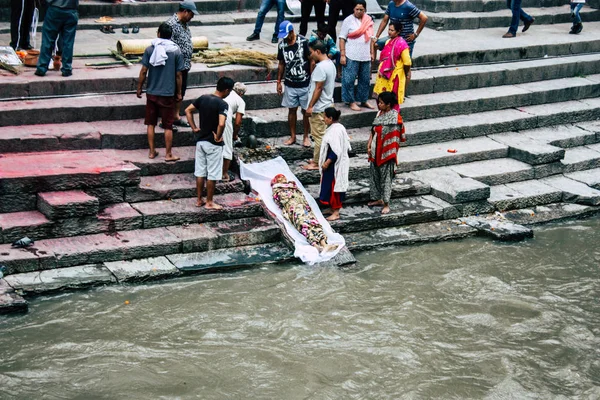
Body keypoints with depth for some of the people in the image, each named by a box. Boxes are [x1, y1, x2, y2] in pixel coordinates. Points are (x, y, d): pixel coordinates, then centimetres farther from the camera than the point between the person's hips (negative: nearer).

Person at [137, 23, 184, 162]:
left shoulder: (150, 49, -5)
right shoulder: (176, 51, -6)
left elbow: (143, 71, -5)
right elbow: (178, 75, -3)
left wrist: (139, 88, 8)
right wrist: (179, 92, 7)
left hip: (151, 92, 1)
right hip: (168, 93, -1)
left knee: (151, 123, 13)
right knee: (168, 126, 6)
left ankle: (152, 151, 17)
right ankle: (168, 154, 10)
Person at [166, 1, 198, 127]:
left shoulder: (184, 23, 11)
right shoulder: (172, 24, -19)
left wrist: (188, 61, 21)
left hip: (184, 66, 9)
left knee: (180, 93, 16)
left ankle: (176, 117, 27)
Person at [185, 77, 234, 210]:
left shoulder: (203, 98, 2)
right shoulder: (222, 104, -18)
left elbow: (188, 111, 7)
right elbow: (221, 124, -31)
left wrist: (194, 128, 8)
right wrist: (218, 137, -15)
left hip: (200, 141, 7)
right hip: (213, 144, -7)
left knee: (200, 172, 14)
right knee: (212, 174, 5)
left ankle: (199, 200, 21)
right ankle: (209, 202, 12)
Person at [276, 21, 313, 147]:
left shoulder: (303, 42, -14)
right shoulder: (281, 45, -1)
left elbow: (311, 61, -9)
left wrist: (312, 80, -11)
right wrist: (279, 81, 10)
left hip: (305, 84, -3)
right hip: (290, 84, 4)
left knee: (306, 110, 5)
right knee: (292, 109, 10)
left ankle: (306, 136, 18)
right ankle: (292, 136, 22)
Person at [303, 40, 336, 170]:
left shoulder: (321, 67, -23)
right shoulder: (330, 64, 8)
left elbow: (318, 88, -23)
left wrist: (310, 106, -19)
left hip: (318, 107, -10)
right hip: (327, 104, 10)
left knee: (318, 135, -2)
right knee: (322, 134, 17)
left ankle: (316, 163, 6)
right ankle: (318, 158, 26)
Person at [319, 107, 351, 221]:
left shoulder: (335, 131, -24)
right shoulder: (339, 127, 7)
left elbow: (336, 151, -27)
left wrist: (327, 162, -22)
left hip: (335, 165, -10)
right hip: (334, 164, 10)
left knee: (334, 186, -2)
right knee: (330, 186, 19)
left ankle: (336, 212, 6)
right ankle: (332, 208, 30)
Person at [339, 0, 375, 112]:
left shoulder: (369, 20, 9)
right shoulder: (348, 20, -6)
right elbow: (342, 38, -7)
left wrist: (372, 53, 13)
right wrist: (342, 55, -12)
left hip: (365, 56, 5)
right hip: (351, 57, -5)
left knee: (365, 79, 11)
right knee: (349, 79, -2)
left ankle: (363, 100, 24)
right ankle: (351, 101, 8)